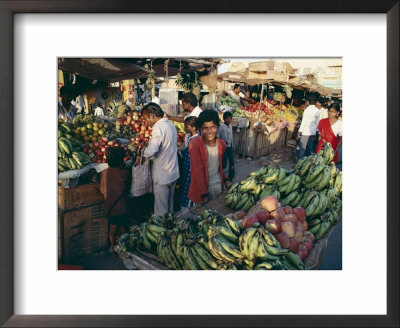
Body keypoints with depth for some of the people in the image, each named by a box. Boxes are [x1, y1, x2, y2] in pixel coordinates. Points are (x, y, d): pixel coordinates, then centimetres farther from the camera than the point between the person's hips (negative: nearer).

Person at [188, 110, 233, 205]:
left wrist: (225, 180, 4)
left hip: (218, 185, 5)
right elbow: (197, 170, -20)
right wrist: (204, 194, -24)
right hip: (202, 186, -5)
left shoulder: (221, 144, 1)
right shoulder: (195, 144, -16)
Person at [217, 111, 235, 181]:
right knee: (224, 163, -2)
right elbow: (217, 137, -14)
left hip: (230, 146, 6)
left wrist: (232, 144, 15)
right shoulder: (221, 127, -13)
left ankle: (230, 178, 15)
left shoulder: (230, 126, 8)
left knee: (232, 162, 5)